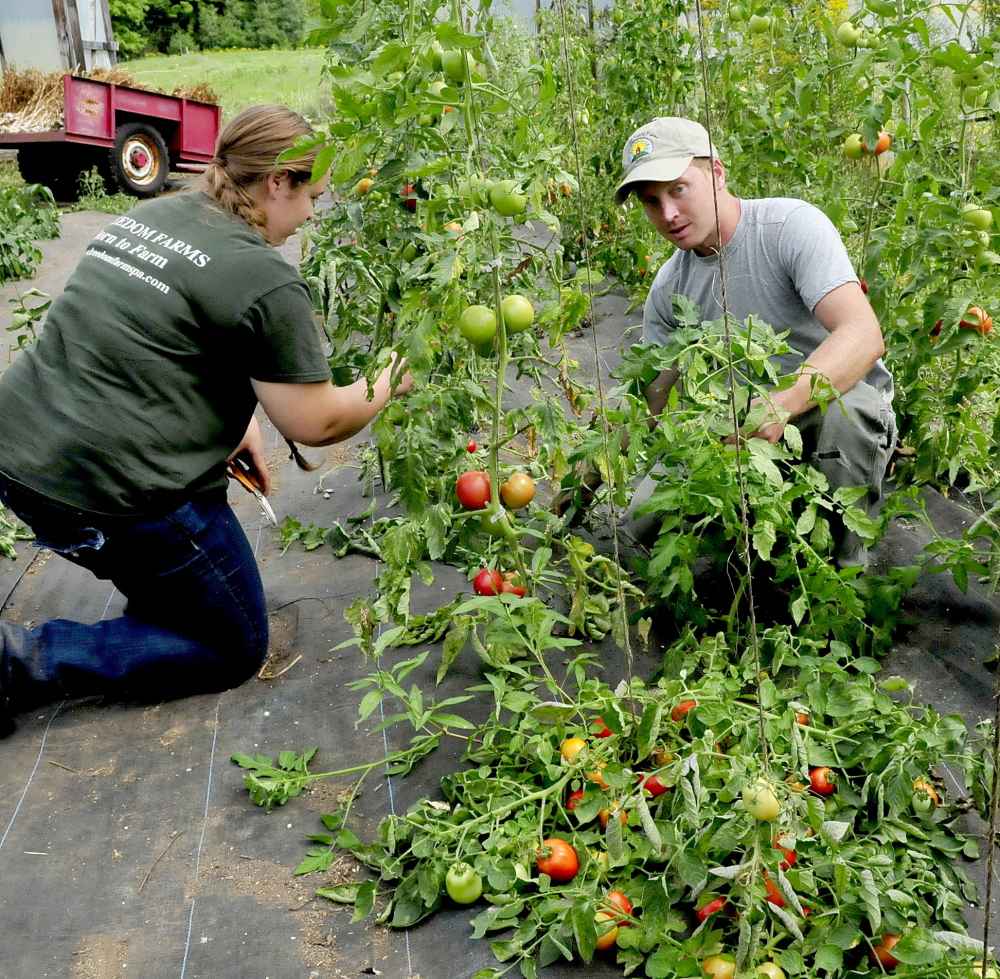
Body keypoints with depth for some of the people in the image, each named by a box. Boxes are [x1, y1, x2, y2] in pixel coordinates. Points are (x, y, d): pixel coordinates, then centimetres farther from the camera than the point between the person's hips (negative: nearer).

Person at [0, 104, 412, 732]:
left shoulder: (150, 214, 10)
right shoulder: (267, 280, -14)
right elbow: (314, 424, -10)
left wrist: (237, 420, 14)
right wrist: (389, 384, 8)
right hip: (111, 499, -8)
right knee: (236, 651, 12)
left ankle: (157, 600, 24)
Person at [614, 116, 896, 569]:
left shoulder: (792, 225, -19)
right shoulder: (669, 288, -1)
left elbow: (864, 336, -32)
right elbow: (647, 401, 4)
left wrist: (784, 402, -50)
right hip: (745, 430, 5)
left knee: (843, 405, -40)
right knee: (643, 516, -12)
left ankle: (850, 559, -14)